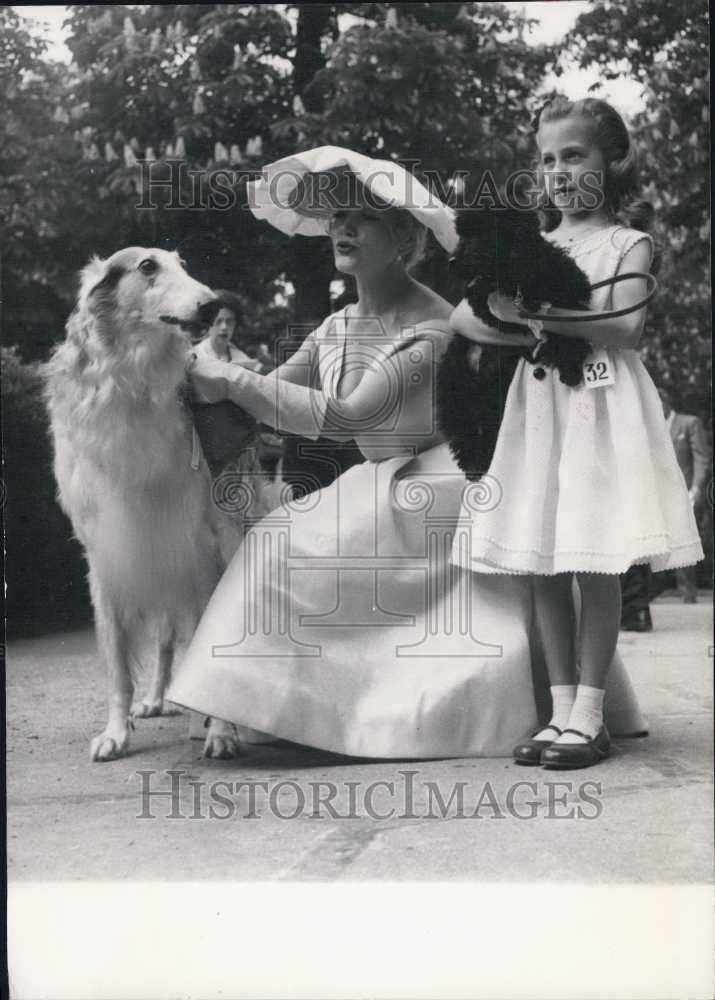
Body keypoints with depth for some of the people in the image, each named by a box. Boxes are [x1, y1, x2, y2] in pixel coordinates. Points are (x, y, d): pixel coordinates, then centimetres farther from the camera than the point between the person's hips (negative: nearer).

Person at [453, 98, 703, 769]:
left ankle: (589, 716, 0)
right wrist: (499, 311, -13)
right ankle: (561, 710, 8)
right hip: (540, 407, 4)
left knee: (596, 568, -5)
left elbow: (626, 327, -10)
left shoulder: (627, 241, 3)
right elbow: (505, 325, 9)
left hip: (602, 410, -4)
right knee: (543, 569, 1)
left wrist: (536, 315, -16)